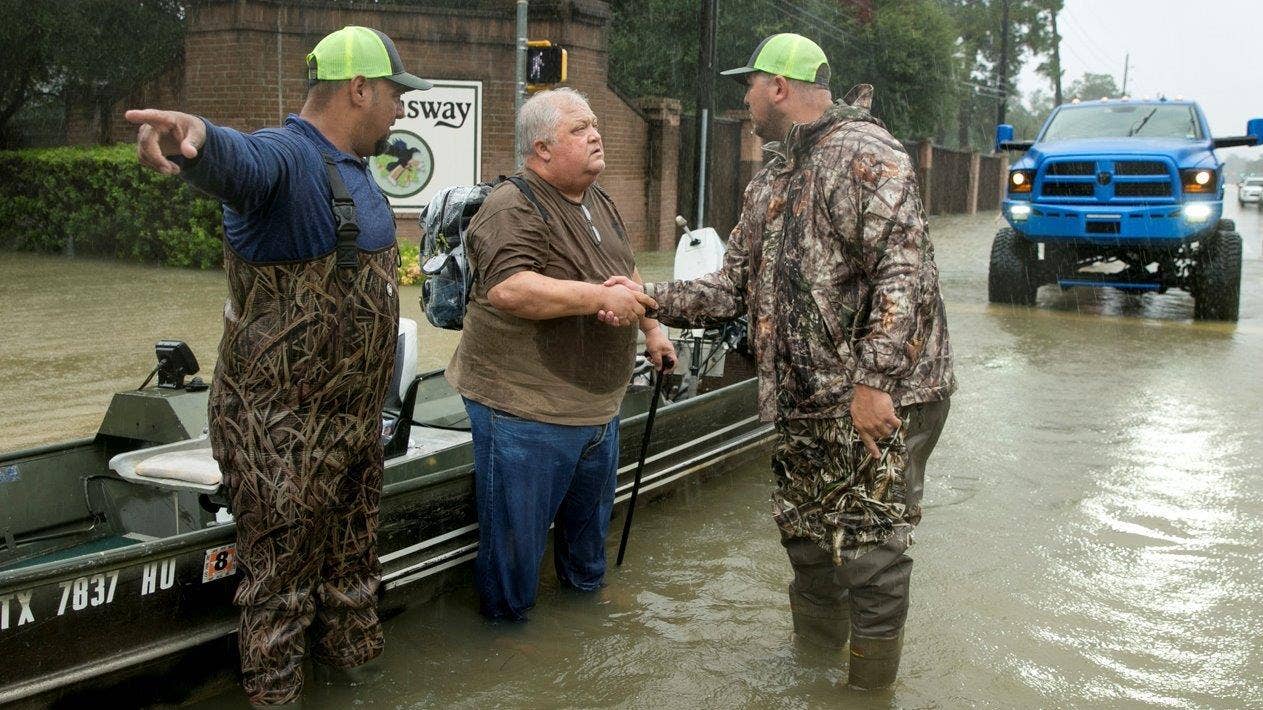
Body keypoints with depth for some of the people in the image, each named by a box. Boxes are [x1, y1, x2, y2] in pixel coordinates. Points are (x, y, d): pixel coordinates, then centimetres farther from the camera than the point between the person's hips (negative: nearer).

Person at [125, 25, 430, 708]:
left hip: (356, 418, 9)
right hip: (284, 427, -9)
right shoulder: (283, 157, -21)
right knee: (283, 569, 7)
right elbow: (236, 158, -46)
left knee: (352, 556, 24)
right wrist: (194, 135, -67)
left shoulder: (354, 170, 11)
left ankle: (350, 652, 45)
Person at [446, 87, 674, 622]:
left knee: (591, 515, 25)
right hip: (525, 409, -9)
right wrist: (600, 297, -33)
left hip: (598, 405, 9)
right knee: (517, 536, 4)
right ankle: (506, 619, 24)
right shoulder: (513, 210, -19)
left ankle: (584, 588, 47)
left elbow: (627, 274, 28)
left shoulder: (599, 203, 13)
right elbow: (508, 289, -34)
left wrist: (652, 328, 25)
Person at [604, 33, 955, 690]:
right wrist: (651, 299, 2)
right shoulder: (770, 181, 15)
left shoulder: (863, 155, -13)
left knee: (869, 545, -1)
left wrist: (873, 382, -27)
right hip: (804, 400, 9)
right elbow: (736, 284, 14)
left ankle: (869, 685, 15)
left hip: (881, 398, -9)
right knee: (806, 531, 18)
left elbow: (905, 274, -22)